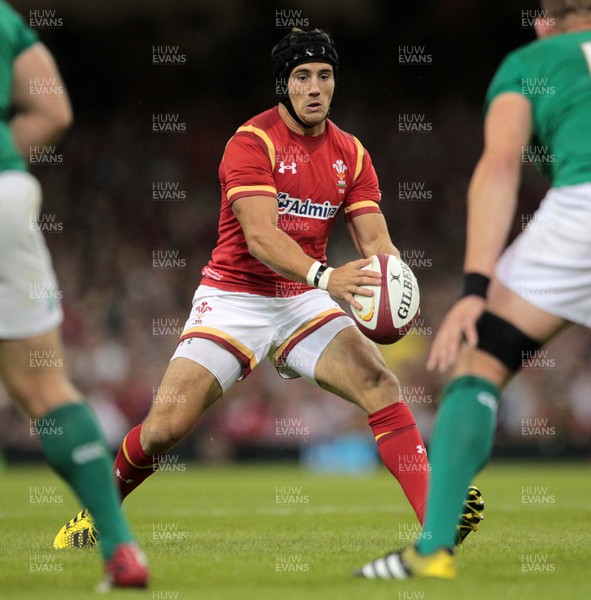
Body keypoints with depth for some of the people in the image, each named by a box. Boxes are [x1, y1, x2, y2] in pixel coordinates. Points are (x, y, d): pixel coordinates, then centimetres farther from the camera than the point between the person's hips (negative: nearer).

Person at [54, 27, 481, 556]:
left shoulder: (351, 153, 4)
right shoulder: (252, 141, -13)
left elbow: (375, 240, -2)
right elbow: (260, 237, -24)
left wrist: (390, 280, -26)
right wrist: (324, 276, -41)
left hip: (304, 302, 4)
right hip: (235, 298, -4)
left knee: (380, 383, -21)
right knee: (166, 426, -12)